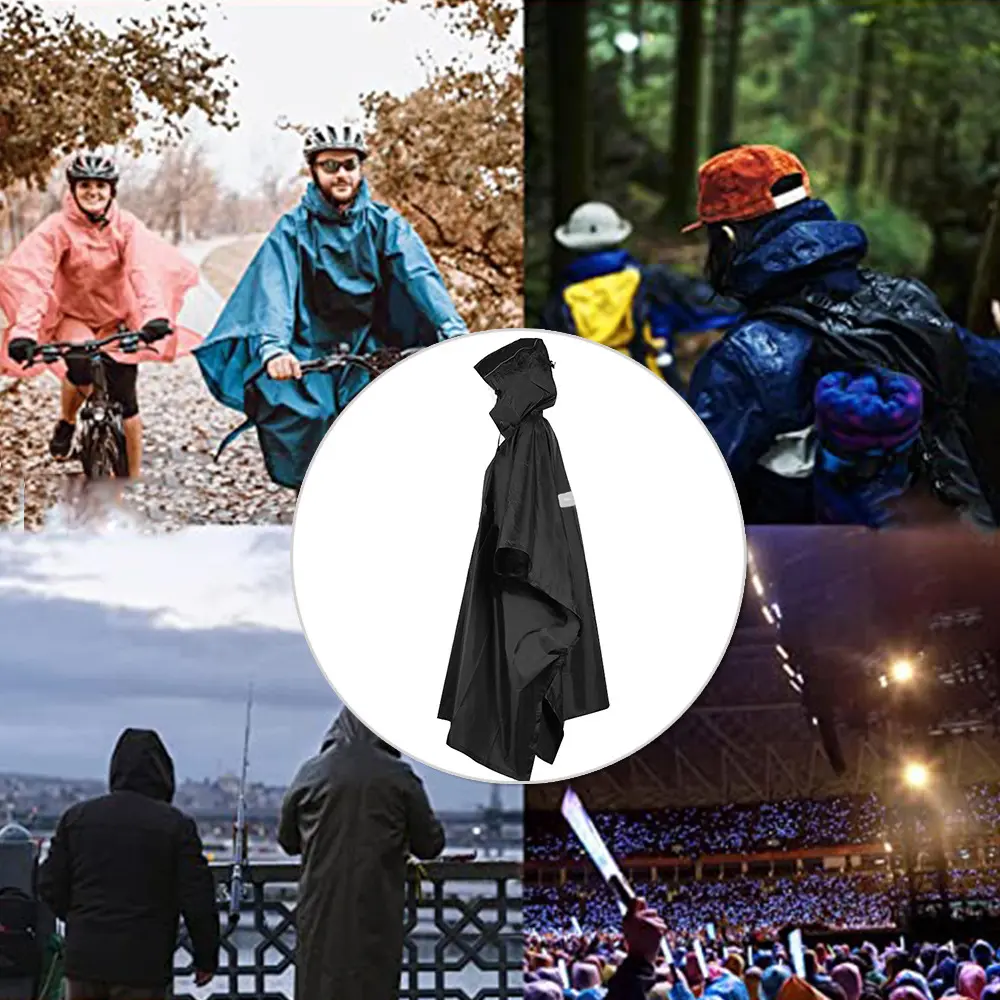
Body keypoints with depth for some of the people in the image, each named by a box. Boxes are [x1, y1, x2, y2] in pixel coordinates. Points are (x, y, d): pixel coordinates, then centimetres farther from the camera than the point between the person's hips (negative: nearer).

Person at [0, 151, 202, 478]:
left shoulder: (127, 226, -13)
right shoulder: (57, 228, -16)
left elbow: (145, 270, -29)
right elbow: (32, 276, -29)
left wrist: (156, 315, -49)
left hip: (118, 319, 1)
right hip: (73, 317, -1)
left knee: (125, 402, -7)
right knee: (80, 371, -29)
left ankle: (134, 479, 10)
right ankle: (66, 423, 5)